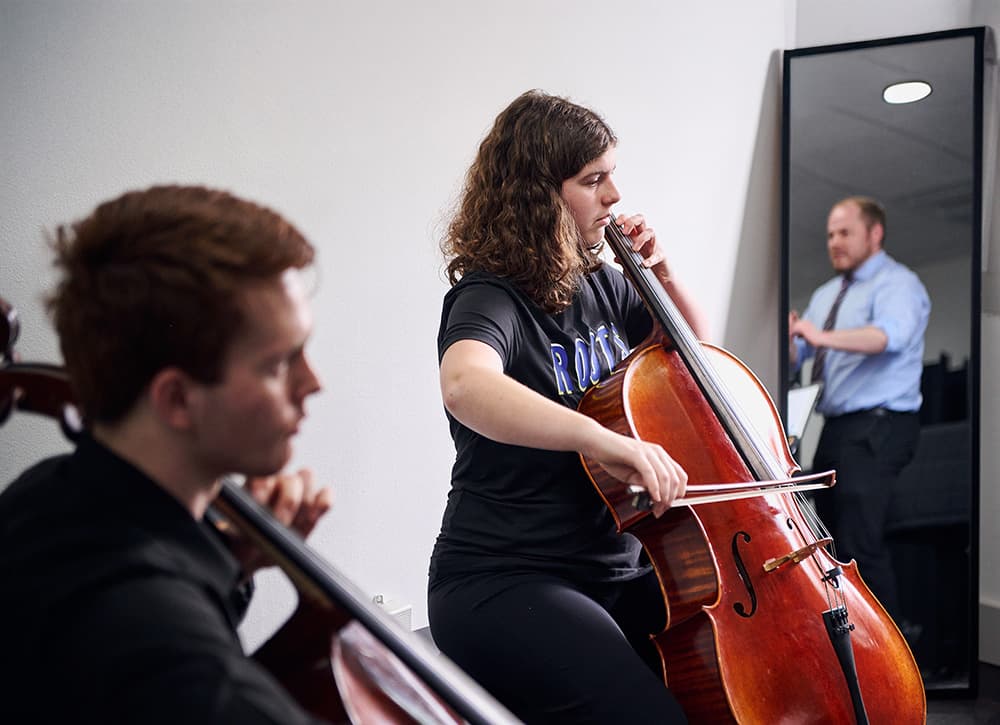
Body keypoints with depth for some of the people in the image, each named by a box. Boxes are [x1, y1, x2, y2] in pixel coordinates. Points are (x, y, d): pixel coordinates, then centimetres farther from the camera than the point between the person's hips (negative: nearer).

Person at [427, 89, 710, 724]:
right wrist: (603, 439, -49)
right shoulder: (490, 297, -14)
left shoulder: (600, 284, 9)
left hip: (614, 570, 8)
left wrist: (662, 275, 6)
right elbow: (465, 386, -38)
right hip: (501, 583, -7)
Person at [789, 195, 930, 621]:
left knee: (860, 543, -15)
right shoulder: (825, 295, 20)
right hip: (835, 428, 9)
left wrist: (823, 337, -42)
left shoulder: (897, 284, -5)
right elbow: (797, 356, 11)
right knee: (830, 536, 15)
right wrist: (788, 340, -12)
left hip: (877, 429, -9)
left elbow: (890, 334, -28)